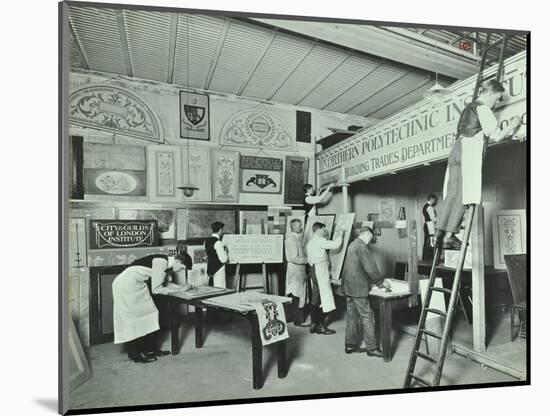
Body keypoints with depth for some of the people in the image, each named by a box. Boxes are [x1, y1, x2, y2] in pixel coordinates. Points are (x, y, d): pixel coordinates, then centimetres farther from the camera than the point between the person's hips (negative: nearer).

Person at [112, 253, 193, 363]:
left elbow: (166, 284, 12)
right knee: (133, 317, -4)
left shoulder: (168, 264, 4)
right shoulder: (161, 262, -24)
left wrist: (182, 287, -1)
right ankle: (135, 355, 7)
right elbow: (156, 289, -21)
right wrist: (179, 289, -12)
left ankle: (150, 349, 17)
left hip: (136, 285, 9)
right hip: (127, 285, -9)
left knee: (149, 313, 8)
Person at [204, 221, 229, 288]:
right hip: (218, 269, -8)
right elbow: (223, 259, -18)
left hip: (210, 269, 8)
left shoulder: (206, 241, 6)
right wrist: (225, 251, -1)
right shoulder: (218, 243, -18)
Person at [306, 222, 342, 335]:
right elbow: (335, 245, -18)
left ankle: (314, 325, 18)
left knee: (315, 298, 13)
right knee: (325, 297, -5)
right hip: (321, 270, -10)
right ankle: (321, 326, -1)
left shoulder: (311, 242, 17)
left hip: (313, 269, 10)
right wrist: (339, 235, -1)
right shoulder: (320, 240, -12)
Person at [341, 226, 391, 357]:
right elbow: (370, 268, -18)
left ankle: (350, 345, 21)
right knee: (367, 316, -1)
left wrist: (372, 281, 23)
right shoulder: (362, 247, -15)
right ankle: (371, 348, 7)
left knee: (351, 315, 14)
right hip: (358, 288, -9)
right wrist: (381, 282, -5)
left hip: (348, 287, 9)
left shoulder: (352, 245, 15)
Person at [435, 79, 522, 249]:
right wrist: (512, 126, 14)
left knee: (452, 193, 4)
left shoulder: (469, 107, 26)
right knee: (464, 195, -9)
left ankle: (439, 233, -1)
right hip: (469, 152, -8)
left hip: (456, 149, 8)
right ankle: (449, 236, -11)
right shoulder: (482, 108, -1)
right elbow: (496, 136, -2)